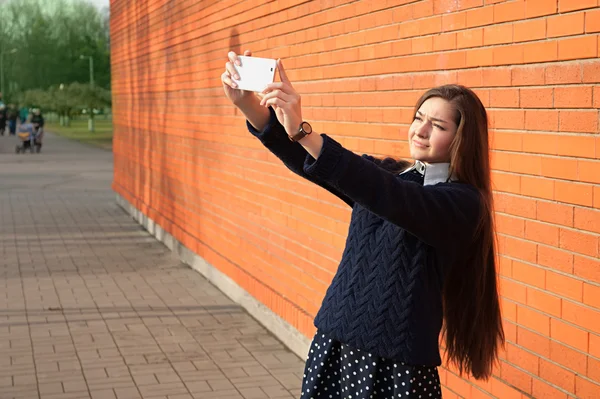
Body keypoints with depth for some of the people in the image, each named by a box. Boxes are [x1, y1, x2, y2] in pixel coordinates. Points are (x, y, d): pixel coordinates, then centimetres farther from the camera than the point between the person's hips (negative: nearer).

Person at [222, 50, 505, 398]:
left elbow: (389, 196, -26)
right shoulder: (384, 175, 8)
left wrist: (302, 131, -34)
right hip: (335, 344, 5)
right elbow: (308, 162, -4)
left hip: (398, 363, -5)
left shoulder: (463, 203, -11)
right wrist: (248, 105, -20)